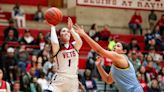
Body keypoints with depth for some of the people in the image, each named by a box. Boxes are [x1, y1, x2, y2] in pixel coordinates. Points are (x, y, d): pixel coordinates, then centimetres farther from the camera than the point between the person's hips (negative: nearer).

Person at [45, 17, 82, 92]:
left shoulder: (74, 46, 6)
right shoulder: (58, 47, -2)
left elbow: (79, 42, -19)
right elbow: (54, 43, -27)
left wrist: (71, 29, -14)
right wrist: (53, 27, -15)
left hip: (73, 79, 4)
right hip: (60, 78, -4)